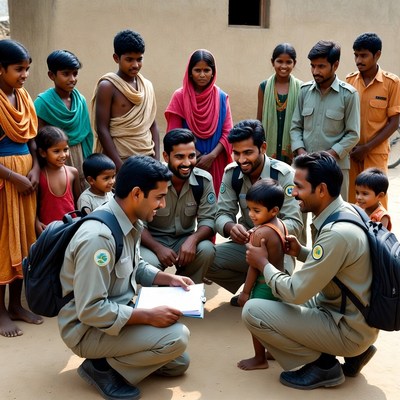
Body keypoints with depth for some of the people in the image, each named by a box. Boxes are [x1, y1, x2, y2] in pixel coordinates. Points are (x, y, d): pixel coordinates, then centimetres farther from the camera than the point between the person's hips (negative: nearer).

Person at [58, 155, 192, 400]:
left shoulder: (131, 221, -3)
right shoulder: (99, 236, -32)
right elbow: (90, 311, -31)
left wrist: (169, 278, 0)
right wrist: (149, 316, -27)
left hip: (118, 312, 9)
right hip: (89, 328, -9)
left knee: (178, 363, 12)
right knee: (177, 337, -22)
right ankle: (102, 367, -6)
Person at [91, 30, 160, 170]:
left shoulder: (147, 86, 10)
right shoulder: (107, 86, -5)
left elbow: (153, 125, 13)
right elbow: (102, 129, -9)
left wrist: (157, 159, 2)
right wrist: (120, 166, -15)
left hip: (147, 159, 5)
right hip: (120, 159, -5)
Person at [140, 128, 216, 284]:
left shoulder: (204, 180, -9)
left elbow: (208, 220, -9)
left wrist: (192, 240, -31)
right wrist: (158, 248, -28)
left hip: (186, 240, 3)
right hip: (153, 240, -3)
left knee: (207, 249, -28)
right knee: (148, 263, -35)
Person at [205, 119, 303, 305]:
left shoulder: (284, 174, -18)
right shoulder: (231, 173, -5)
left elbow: (295, 223, -21)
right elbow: (222, 215, -6)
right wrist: (231, 227, -31)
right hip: (246, 243, 4)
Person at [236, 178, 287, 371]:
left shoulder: (261, 233, -25)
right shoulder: (280, 225, 0)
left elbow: (254, 266, -21)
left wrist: (245, 291, -14)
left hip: (264, 284, -9)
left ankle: (259, 359, 18)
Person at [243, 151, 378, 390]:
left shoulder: (337, 233, -29)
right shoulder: (345, 210, 0)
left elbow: (296, 293, -23)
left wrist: (263, 264, -8)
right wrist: (302, 252, 1)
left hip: (349, 329, -9)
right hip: (353, 315, 9)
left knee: (253, 312, -15)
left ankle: (323, 365, 0)